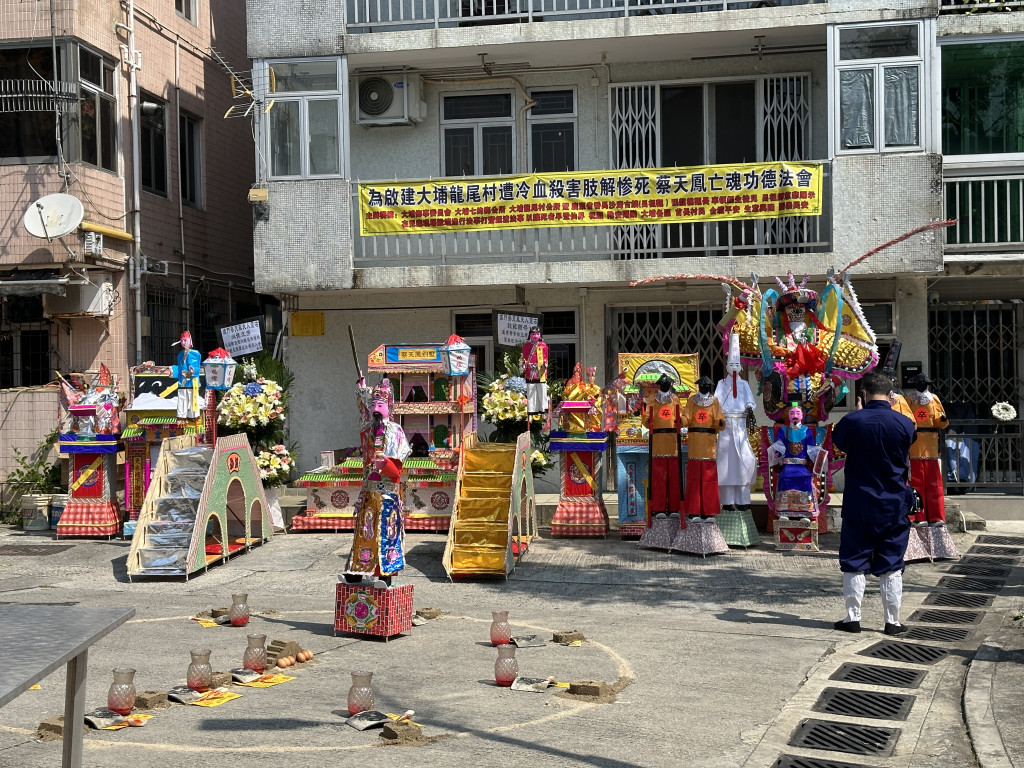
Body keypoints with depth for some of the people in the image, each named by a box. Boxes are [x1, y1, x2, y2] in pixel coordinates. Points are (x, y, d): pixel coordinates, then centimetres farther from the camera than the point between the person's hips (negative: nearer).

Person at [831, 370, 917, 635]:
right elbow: (907, 462, 9)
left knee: (854, 563, 8)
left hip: (859, 506, -1)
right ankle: (893, 621, 11)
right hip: (895, 506, 1)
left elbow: (837, 441, 11)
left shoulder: (852, 421, -11)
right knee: (891, 566, 8)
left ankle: (853, 618, 11)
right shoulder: (904, 424, -6)